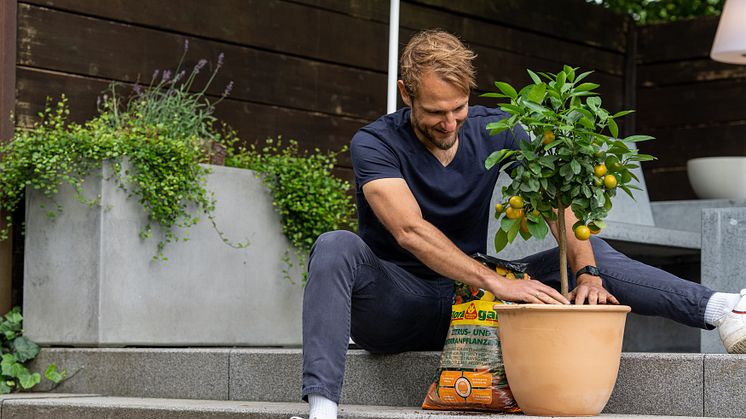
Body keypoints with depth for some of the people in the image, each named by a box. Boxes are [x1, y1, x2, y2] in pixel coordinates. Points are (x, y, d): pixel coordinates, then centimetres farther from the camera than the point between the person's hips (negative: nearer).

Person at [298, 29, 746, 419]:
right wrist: (496, 281, -38)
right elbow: (410, 231, -28)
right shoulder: (375, 144, -13)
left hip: (467, 301, 4)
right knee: (337, 247, -34)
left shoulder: (494, 130, 0)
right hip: (396, 306, -4)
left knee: (592, 252, -5)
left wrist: (588, 272, -29)